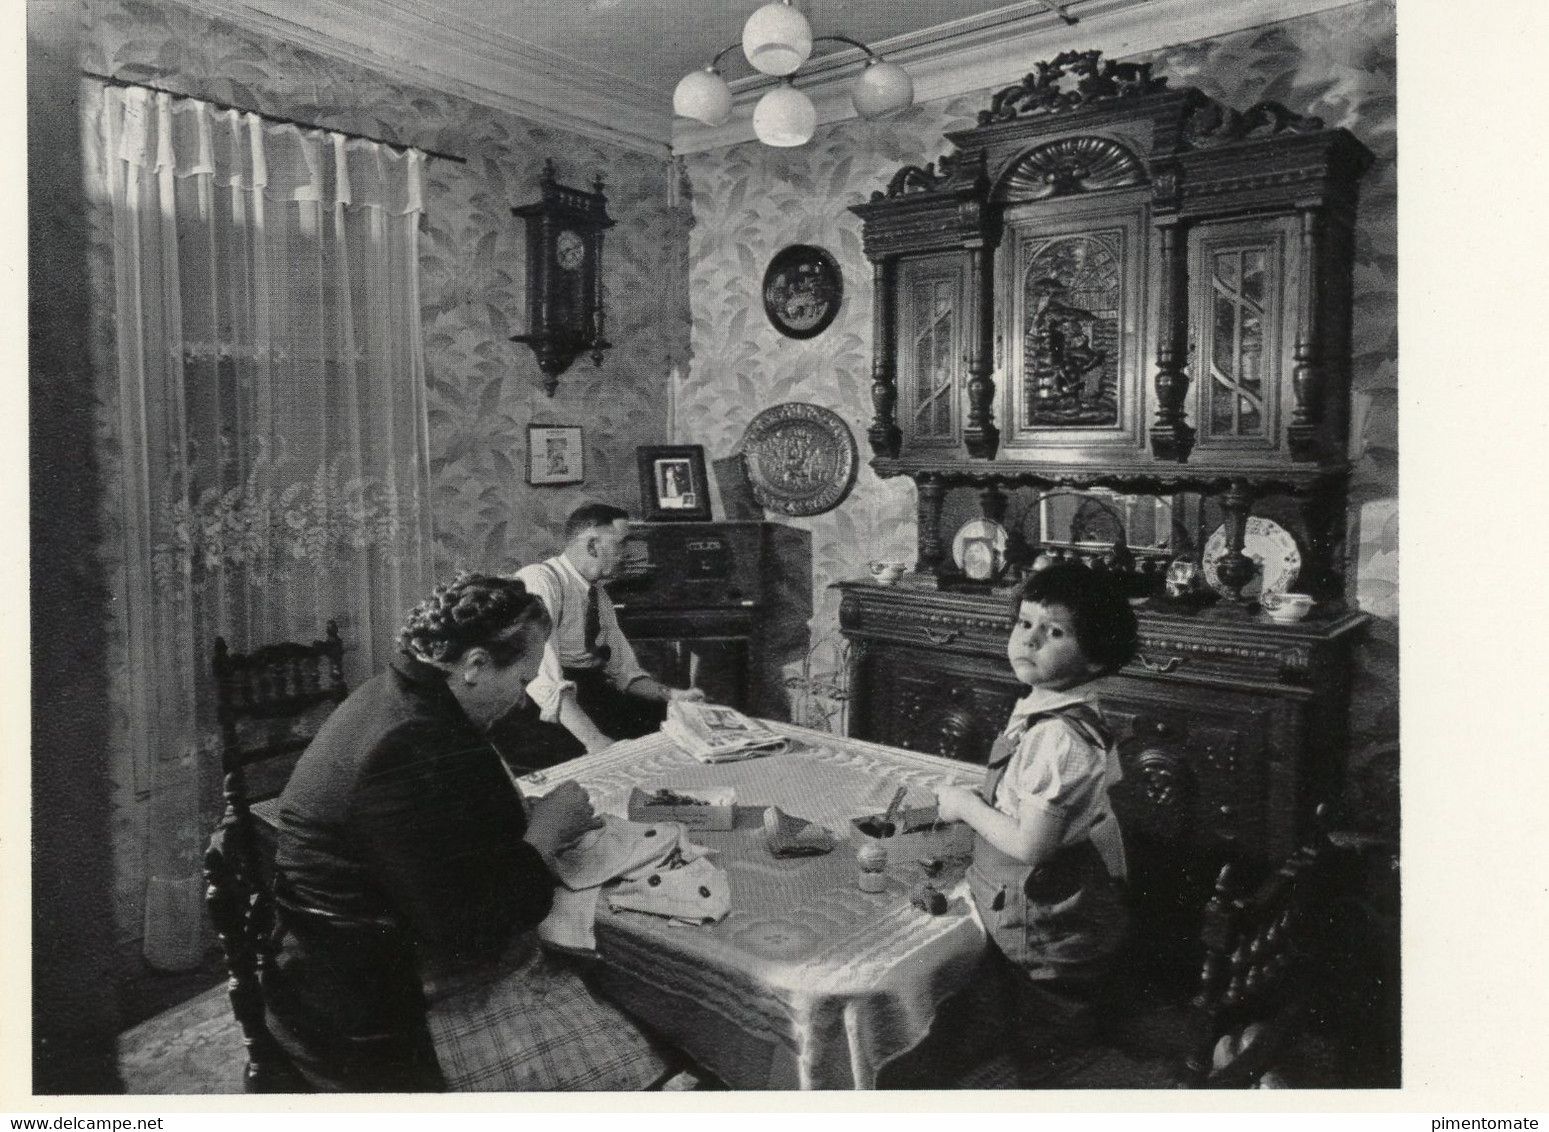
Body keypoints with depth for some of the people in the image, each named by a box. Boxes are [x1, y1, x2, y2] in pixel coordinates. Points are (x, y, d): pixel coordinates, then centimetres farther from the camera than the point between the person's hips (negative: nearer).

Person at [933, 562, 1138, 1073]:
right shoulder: (1074, 714, 1)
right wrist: (978, 803, 6)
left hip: (1047, 935, -9)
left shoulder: (1056, 735, -31)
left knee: (1047, 1053, 11)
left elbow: (1031, 844, -31)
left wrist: (966, 806, -17)